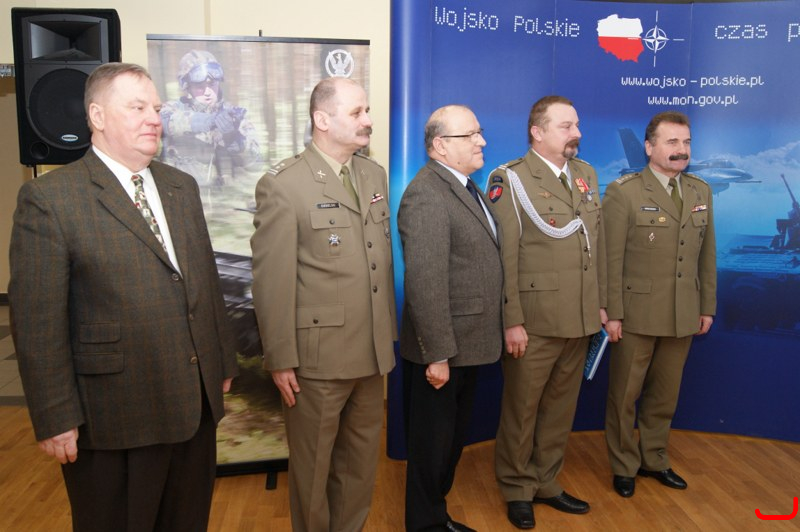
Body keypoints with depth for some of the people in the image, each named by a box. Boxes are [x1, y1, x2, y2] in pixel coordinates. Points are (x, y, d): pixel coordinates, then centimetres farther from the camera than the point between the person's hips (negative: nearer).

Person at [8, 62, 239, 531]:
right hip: (115, 415, -5)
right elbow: (38, 322, -12)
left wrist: (224, 361, 12)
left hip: (196, 402, 6)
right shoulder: (50, 198, -10)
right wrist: (56, 418, -11)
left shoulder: (182, 187, 8)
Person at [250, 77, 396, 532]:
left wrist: (390, 331, 12)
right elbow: (272, 280, -12)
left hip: (372, 351, 6)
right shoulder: (282, 185, -12)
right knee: (313, 463, 14)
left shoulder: (375, 174, 9)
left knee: (362, 459, 20)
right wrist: (280, 358, -11)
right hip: (318, 354, -6)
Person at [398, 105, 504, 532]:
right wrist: (437, 354, -24)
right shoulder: (425, 195, -20)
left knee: (453, 441, 22)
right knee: (432, 445, 10)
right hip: (440, 351, -9)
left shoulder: (466, 187, 11)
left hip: (468, 345, 9)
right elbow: (425, 284, -25)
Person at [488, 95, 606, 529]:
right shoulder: (510, 179, -9)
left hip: (580, 321, 6)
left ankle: (546, 482, 35)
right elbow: (504, 257, -14)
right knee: (522, 408, 9)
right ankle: (516, 489, 28)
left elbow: (597, 245, 13)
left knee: (560, 406, 17)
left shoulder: (586, 174, 12)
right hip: (534, 322, -6)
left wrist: (600, 303, 11)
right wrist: (512, 321, -16)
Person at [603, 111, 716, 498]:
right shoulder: (623, 192, -9)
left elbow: (707, 255, 11)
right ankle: (624, 466, 27)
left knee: (665, 394, 18)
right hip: (637, 314, -5)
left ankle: (653, 459, 36)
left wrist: (707, 306, 9)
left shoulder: (701, 191, 9)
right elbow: (611, 259, -12)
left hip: (683, 316, 5)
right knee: (625, 395, 9)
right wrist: (612, 313, -14)